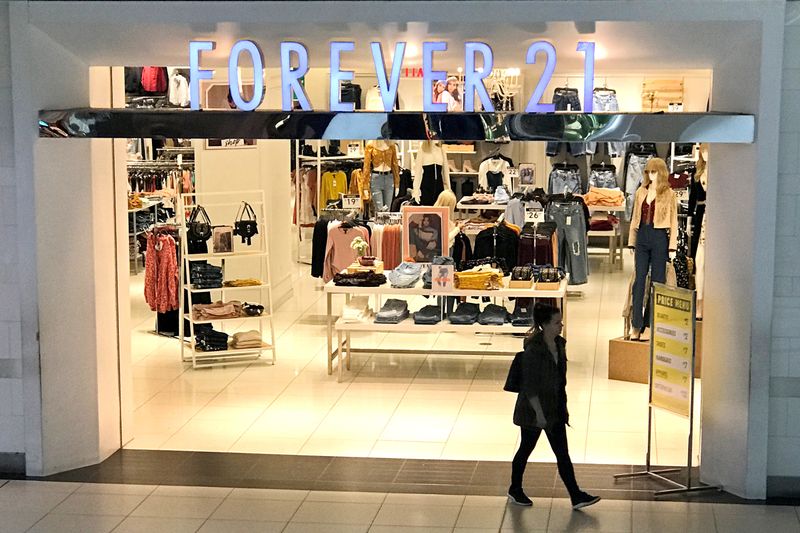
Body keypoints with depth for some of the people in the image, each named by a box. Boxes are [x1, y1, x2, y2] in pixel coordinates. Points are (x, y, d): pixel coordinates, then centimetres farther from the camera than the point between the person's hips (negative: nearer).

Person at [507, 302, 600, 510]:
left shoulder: (559, 344, 4)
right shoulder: (533, 349, -21)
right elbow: (529, 385, -21)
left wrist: (563, 407, 17)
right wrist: (539, 413, -22)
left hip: (554, 408, 7)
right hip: (533, 409, -7)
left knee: (562, 453, 5)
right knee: (526, 449, 9)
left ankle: (576, 496, 6)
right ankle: (515, 490, 27)